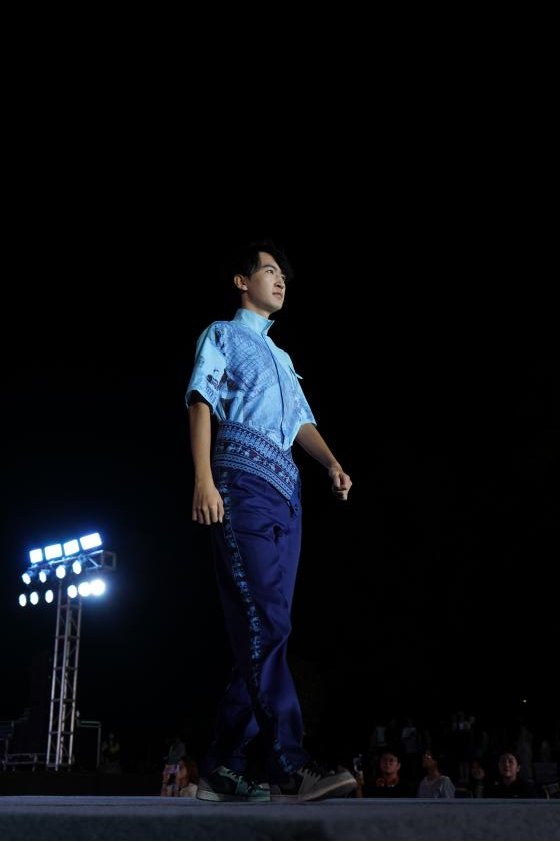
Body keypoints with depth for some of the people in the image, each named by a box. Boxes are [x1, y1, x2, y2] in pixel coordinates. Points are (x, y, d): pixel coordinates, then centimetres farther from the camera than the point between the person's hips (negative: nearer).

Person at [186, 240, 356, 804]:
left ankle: (222, 769, 6)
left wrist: (332, 463, 0)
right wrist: (203, 480, -16)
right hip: (242, 484, -7)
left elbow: (302, 422, 22)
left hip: (286, 495, 7)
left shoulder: (282, 359, 32)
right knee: (265, 625, -17)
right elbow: (201, 401, -1)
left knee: (261, 633, 1)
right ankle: (289, 767, -21)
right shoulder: (221, 335, 13)